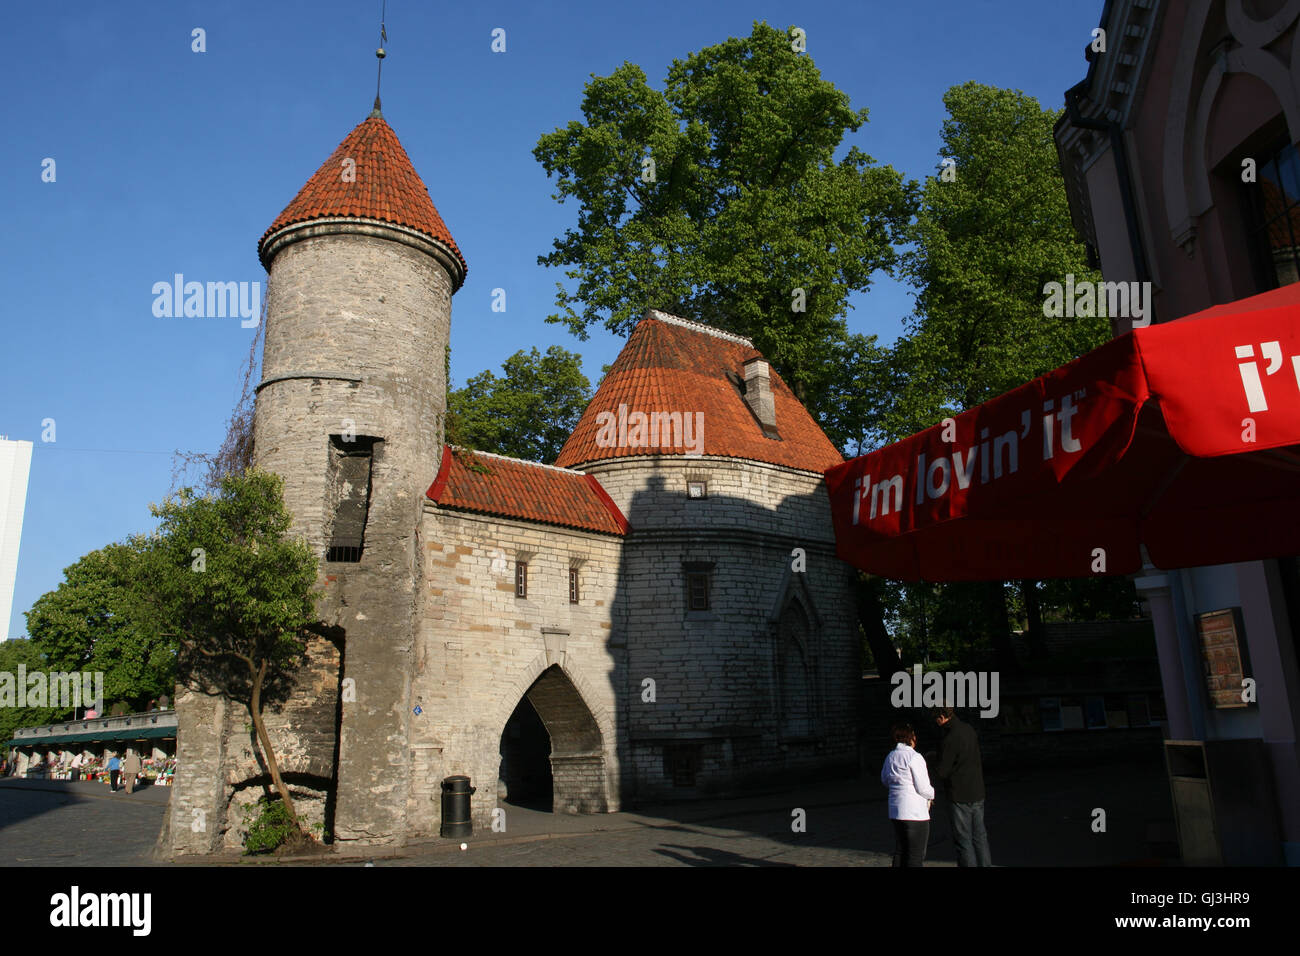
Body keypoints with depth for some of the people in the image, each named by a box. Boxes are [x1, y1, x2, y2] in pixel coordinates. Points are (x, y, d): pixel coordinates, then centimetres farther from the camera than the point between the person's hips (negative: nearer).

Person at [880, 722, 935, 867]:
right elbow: (923, 787, -13)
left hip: (895, 811, 8)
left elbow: (885, 780, 24)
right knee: (916, 856, -1)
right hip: (915, 812, -8)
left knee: (900, 851, 16)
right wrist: (931, 795, 6)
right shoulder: (914, 757, -14)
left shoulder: (890, 756, 9)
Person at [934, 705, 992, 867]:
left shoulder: (949, 738, -22)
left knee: (963, 840, 2)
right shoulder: (968, 729, 3)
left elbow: (942, 771, -18)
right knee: (979, 837, 16)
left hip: (959, 796, -8)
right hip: (978, 793, 8)